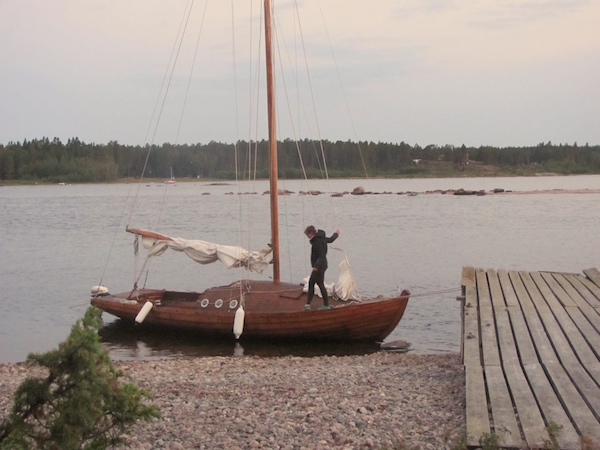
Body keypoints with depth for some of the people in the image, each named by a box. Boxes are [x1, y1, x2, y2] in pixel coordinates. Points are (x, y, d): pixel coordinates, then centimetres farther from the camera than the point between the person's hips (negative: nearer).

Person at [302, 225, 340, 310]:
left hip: (319, 266, -10)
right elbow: (330, 239, 28)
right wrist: (336, 234, 49)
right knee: (311, 283, 9)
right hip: (320, 266, 10)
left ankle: (326, 305, 2)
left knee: (320, 284, -4)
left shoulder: (317, 241, -19)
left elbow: (321, 255, -24)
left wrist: (316, 266, -35)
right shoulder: (322, 238, 9)